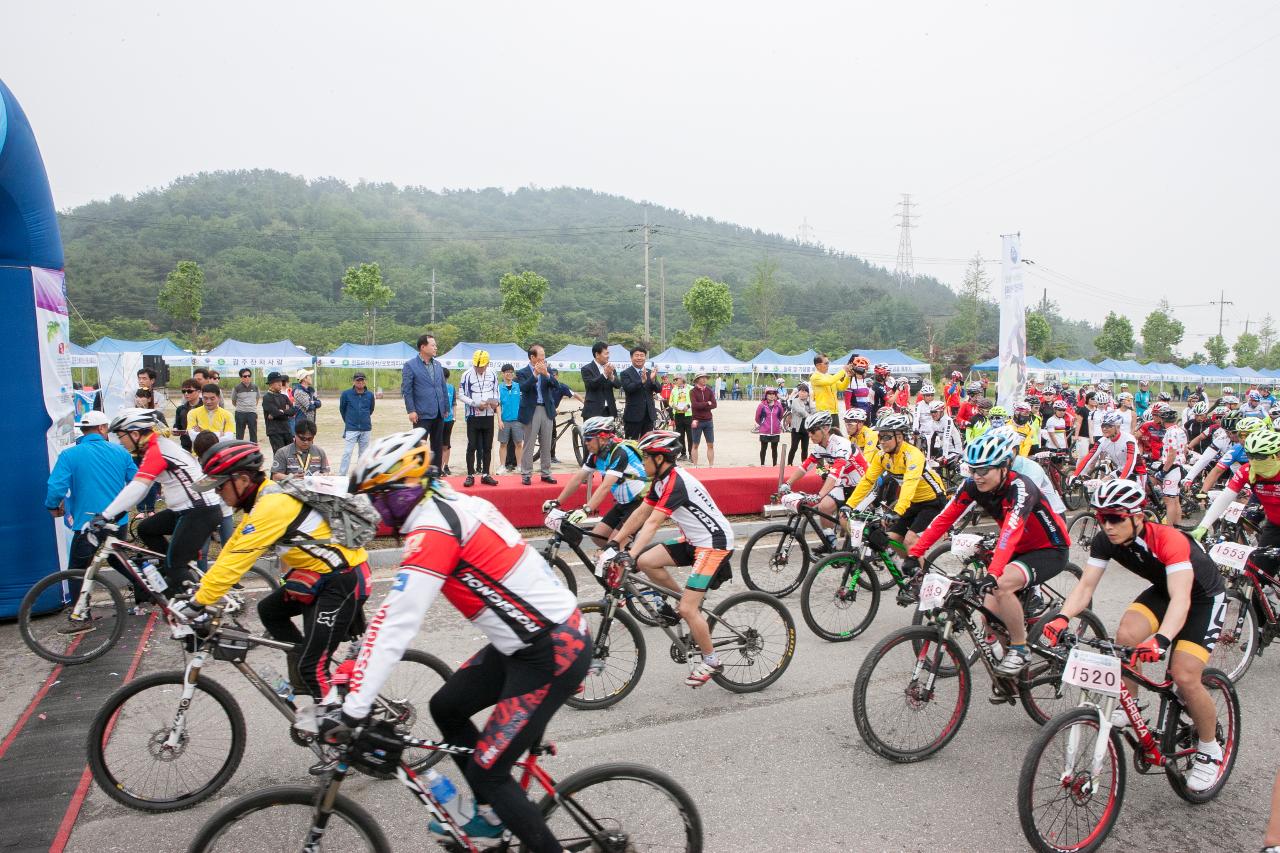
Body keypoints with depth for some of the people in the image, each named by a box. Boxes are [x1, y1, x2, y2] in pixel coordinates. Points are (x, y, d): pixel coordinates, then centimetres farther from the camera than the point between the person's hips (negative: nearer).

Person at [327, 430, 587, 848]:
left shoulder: (433, 528, -20)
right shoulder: (450, 502, 9)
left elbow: (396, 622, -23)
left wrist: (353, 709, -19)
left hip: (553, 655, -10)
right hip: (526, 641, 10)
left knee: (487, 771, -1)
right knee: (445, 707, 19)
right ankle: (492, 814, 34)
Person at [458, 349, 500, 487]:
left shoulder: (493, 375, 4)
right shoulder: (467, 375, -6)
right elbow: (461, 395, -5)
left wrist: (496, 402, -7)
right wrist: (476, 404, -16)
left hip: (488, 416, 3)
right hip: (473, 416, -3)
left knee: (487, 447, 8)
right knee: (472, 447, -1)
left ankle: (485, 475, 17)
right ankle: (470, 475, 6)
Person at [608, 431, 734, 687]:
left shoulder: (676, 482, -23)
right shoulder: (661, 480, 6)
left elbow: (653, 522, -32)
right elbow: (641, 513, 8)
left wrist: (631, 555, -38)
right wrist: (615, 542, 6)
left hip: (715, 543, -9)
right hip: (694, 540, 9)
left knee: (687, 609, -11)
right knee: (646, 562, -4)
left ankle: (711, 661, 9)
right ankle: (682, 599, 15)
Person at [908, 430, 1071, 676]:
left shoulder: (1020, 487, -31)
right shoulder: (973, 485, -14)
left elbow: (1010, 532, -45)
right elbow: (944, 519, -16)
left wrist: (992, 574, -58)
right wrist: (914, 553, -24)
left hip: (1050, 550, -6)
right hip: (1018, 549, 7)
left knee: (1002, 586, -32)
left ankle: (1019, 648, -10)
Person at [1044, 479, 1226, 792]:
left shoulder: (1169, 540, -36)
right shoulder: (1105, 540, -20)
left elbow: (1181, 599, -46)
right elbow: (1085, 585, -23)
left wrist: (1161, 639, -62)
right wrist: (1062, 618, -41)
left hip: (1204, 598, -5)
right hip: (1162, 589, 5)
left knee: (1184, 676, -18)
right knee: (1126, 635, -24)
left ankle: (1210, 750, 9)